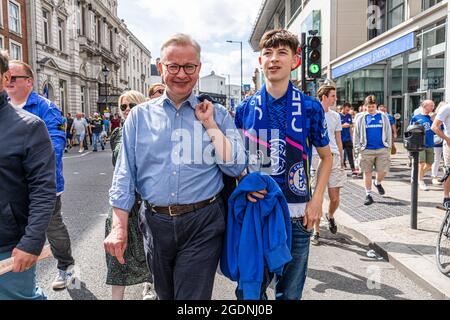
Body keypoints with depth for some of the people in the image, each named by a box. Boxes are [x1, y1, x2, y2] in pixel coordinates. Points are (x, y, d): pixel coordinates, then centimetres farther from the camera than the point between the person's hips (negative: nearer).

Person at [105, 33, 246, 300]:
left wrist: (209, 124, -11)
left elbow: (236, 168, -8)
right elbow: (125, 173, 3)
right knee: (165, 294, 22)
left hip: (203, 224, -2)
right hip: (156, 222, 3)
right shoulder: (140, 115, 4)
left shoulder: (216, 114, 1)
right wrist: (119, 226, -4)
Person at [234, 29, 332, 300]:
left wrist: (317, 201, -4)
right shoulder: (245, 109, 2)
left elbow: (326, 157, 7)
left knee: (290, 292, 15)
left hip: (297, 215, 0)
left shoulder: (310, 107, -2)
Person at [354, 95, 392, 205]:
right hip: (366, 150, -1)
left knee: (383, 171, 0)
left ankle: (377, 183, 34)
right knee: (367, 173, 5)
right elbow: (356, 134, 6)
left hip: (382, 149, 1)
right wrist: (358, 148, -1)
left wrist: (388, 146, 3)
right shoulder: (361, 118, 5)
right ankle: (368, 195, 16)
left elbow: (388, 132, 9)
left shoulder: (383, 117, 7)